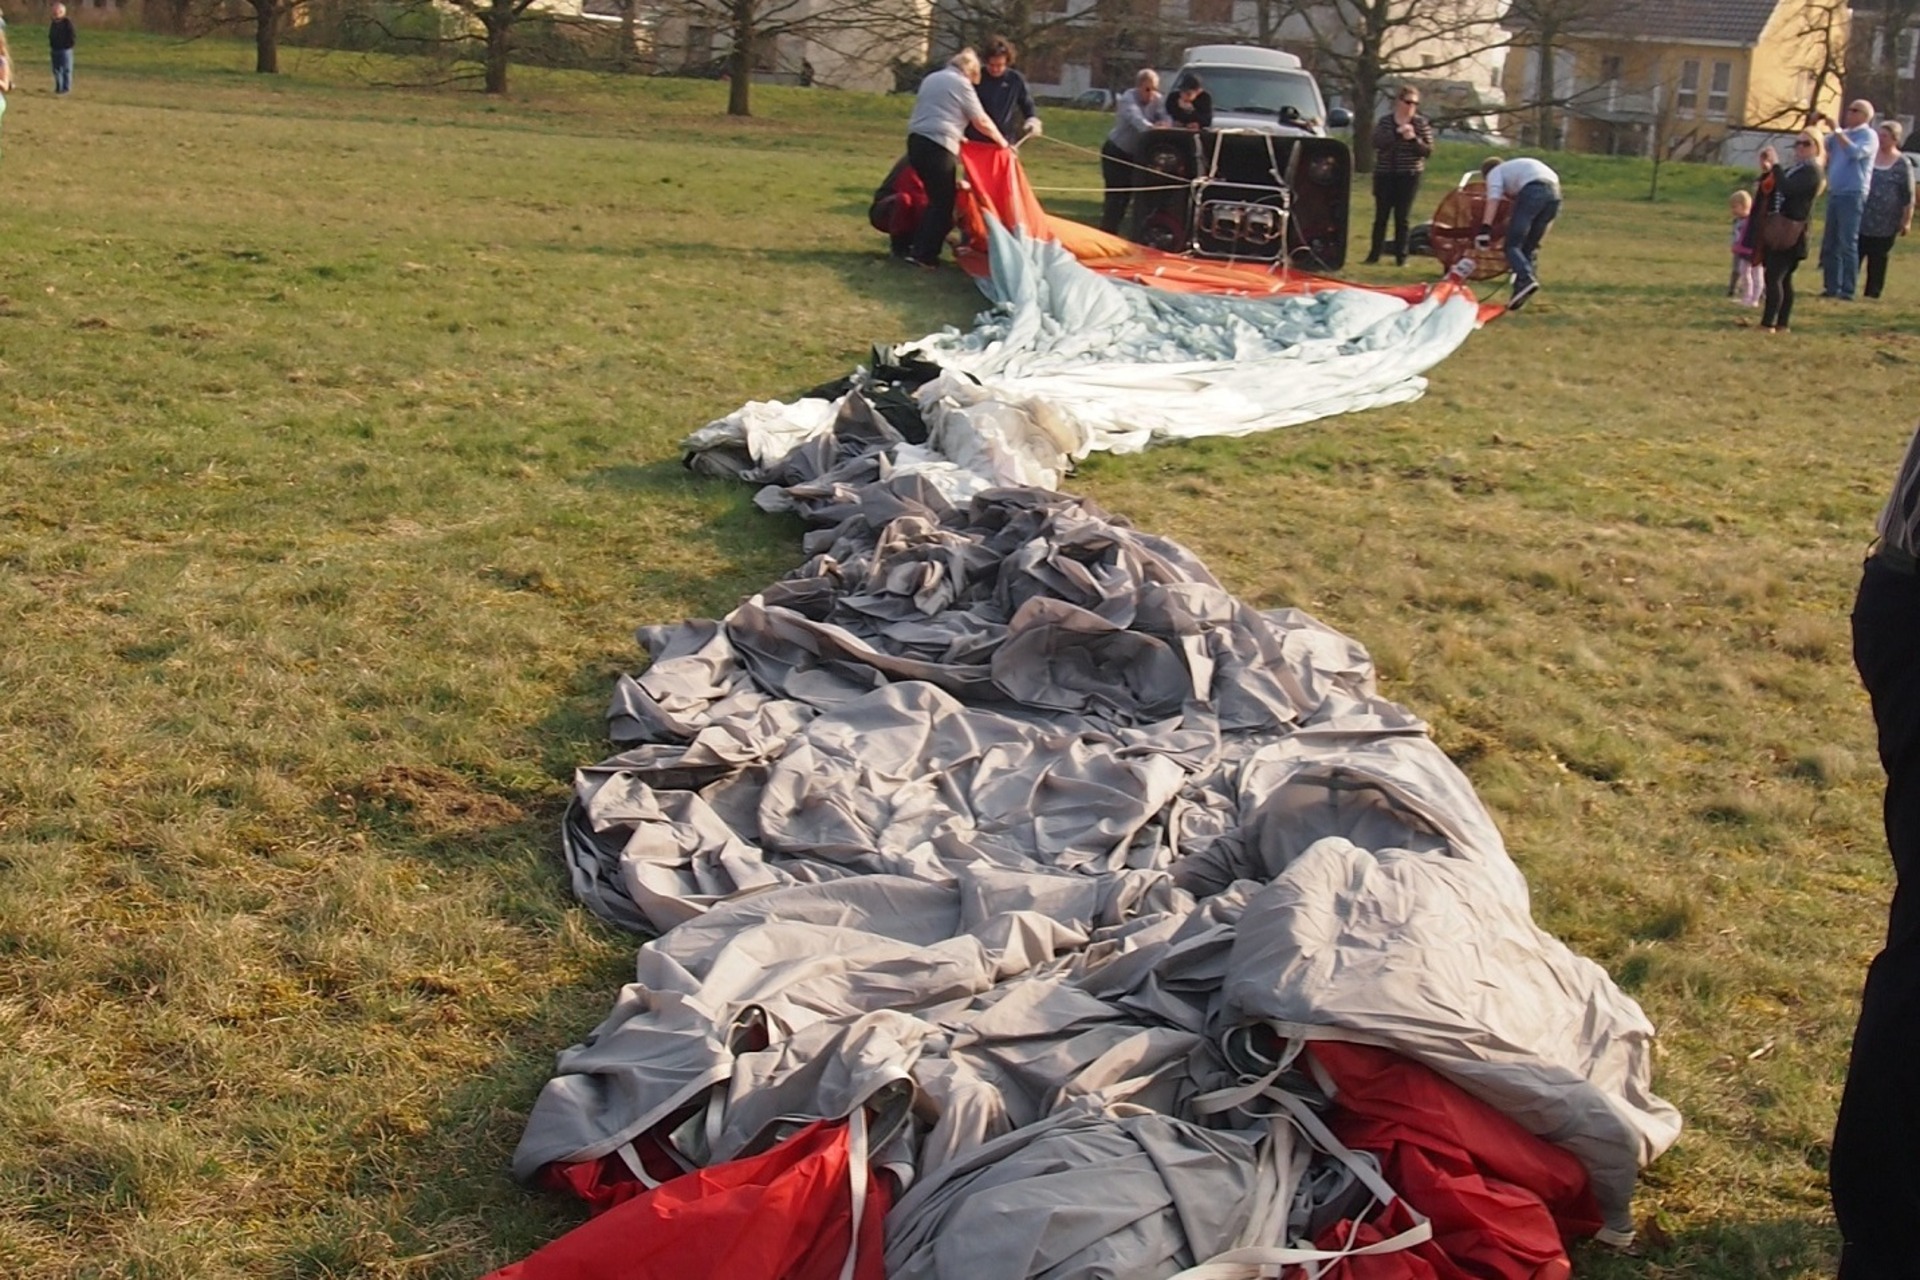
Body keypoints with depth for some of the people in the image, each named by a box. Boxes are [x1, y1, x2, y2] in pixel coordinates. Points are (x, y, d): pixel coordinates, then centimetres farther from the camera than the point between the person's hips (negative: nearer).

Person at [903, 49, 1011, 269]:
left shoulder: (931, 79, 23)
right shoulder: (961, 83, 0)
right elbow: (981, 121, 1)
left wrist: (956, 135, 36)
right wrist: (1001, 141, 14)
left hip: (916, 141, 8)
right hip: (938, 146, -8)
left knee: (936, 197, 17)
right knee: (942, 202, -2)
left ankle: (920, 247, 16)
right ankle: (922, 254, -5)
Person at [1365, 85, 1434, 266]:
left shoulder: (1421, 123, 2)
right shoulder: (1385, 121, 4)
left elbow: (1428, 150, -2)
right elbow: (1377, 142, -12)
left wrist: (1414, 139, -18)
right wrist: (1397, 132, -23)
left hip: (1408, 176, -1)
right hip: (1384, 174, 1)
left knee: (1402, 217, -1)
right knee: (1381, 216, 2)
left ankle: (1401, 256, 3)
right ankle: (1374, 254, 8)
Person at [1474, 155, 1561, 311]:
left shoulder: (1495, 172, 20)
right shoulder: (1517, 166, 41)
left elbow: (1493, 200, 1)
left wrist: (1485, 229, -9)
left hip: (1533, 191, -7)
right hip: (1555, 191, 7)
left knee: (1512, 245, -2)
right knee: (1530, 246, 16)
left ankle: (1526, 279, -27)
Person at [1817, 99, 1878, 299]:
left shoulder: (1869, 135, -3)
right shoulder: (1841, 134, 19)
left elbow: (1855, 152, -21)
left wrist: (1836, 129, -17)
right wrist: (1814, 126, 4)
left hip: (1853, 195, -8)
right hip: (1834, 193, 8)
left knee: (1848, 244, -10)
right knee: (1830, 244, 8)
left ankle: (1848, 291, -10)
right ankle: (1832, 287, 13)